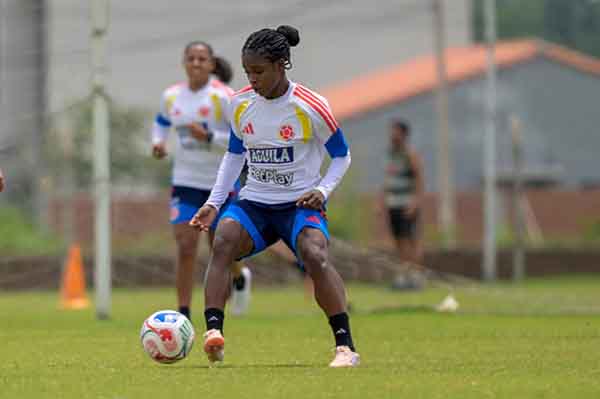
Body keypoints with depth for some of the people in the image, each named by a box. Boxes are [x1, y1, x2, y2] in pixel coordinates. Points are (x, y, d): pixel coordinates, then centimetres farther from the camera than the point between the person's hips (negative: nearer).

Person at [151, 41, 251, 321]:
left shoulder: (223, 96, -13)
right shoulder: (172, 96, 2)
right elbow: (162, 120, 25)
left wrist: (208, 137, -26)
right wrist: (158, 142, 4)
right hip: (186, 182, 3)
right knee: (185, 248, -12)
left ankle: (240, 278, 47)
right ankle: (183, 317, -9)